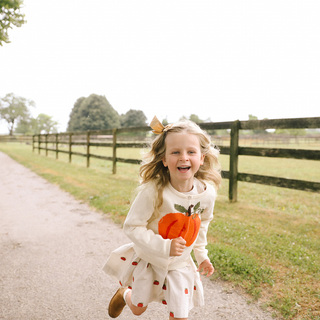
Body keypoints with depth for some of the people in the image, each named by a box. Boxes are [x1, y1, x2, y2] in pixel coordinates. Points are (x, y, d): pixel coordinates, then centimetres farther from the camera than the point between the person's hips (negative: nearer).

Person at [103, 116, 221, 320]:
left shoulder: (207, 193, -19)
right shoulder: (153, 192, -32)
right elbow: (132, 226, -25)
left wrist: (201, 254, 6)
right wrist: (164, 246, -33)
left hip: (180, 264, 2)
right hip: (148, 259, -2)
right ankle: (124, 294, 56)